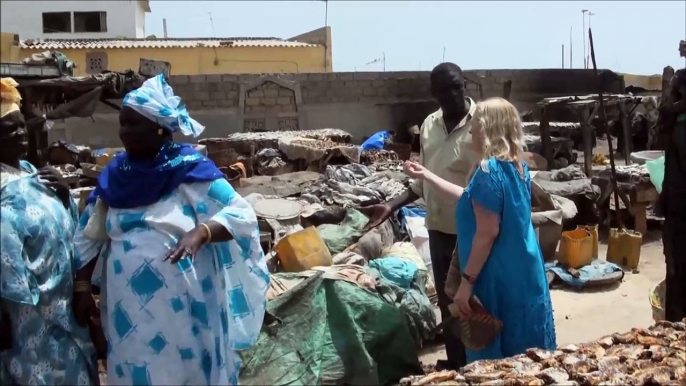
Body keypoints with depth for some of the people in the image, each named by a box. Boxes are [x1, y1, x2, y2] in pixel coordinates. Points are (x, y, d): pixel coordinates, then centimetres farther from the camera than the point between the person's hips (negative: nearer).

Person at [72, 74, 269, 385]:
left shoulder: (188, 169, -10)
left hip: (181, 304, -4)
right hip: (128, 306, 4)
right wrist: (82, 286, 5)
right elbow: (89, 236, 12)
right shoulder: (114, 174, 5)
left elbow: (242, 216, -15)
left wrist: (200, 233, -31)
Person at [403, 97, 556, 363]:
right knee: (526, 355, 16)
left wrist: (467, 282, -17)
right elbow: (470, 200, 20)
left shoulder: (489, 171, -17)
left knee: (495, 360, 4)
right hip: (524, 273, 9)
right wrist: (426, 175, 24)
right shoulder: (517, 167, 11)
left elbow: (487, 233, -21)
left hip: (500, 278, -9)